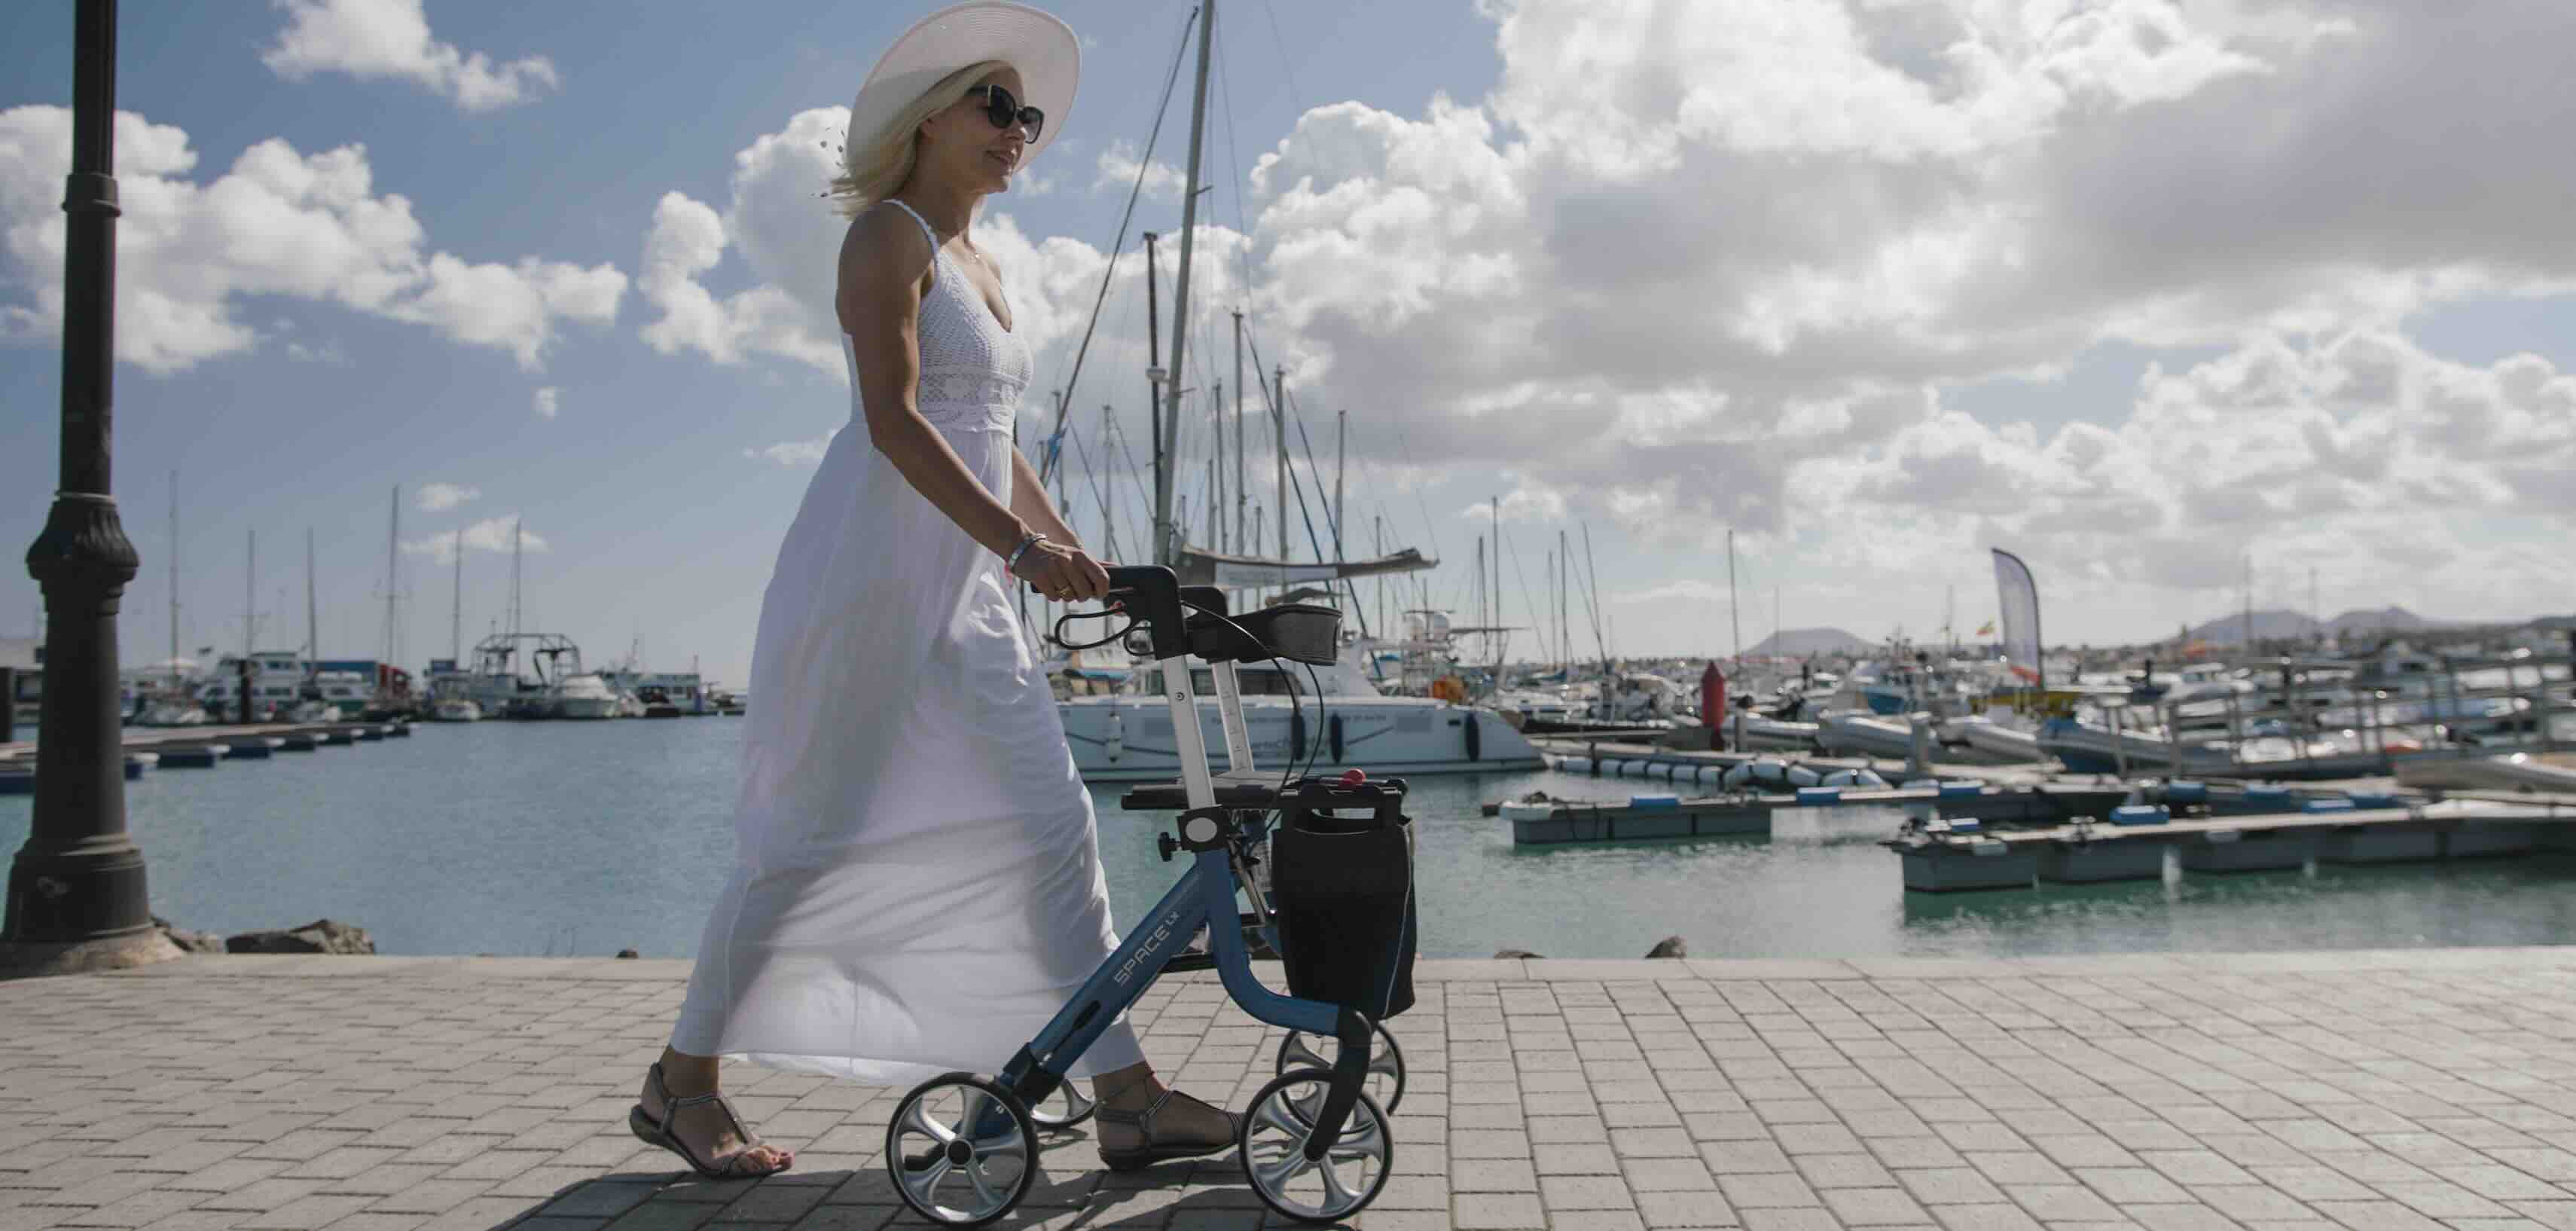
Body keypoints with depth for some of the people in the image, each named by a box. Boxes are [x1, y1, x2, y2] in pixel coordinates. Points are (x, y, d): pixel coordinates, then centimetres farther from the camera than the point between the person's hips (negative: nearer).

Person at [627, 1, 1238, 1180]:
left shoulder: (980, 264, 21)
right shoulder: (889, 234, -5)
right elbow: (893, 420, -18)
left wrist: (1081, 558, 16)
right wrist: (1018, 540, -26)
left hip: (964, 591, 8)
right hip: (870, 570, -8)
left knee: (1053, 824, 0)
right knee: (814, 835, -1)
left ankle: (1129, 1101, 2)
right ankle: (681, 1081, 16)